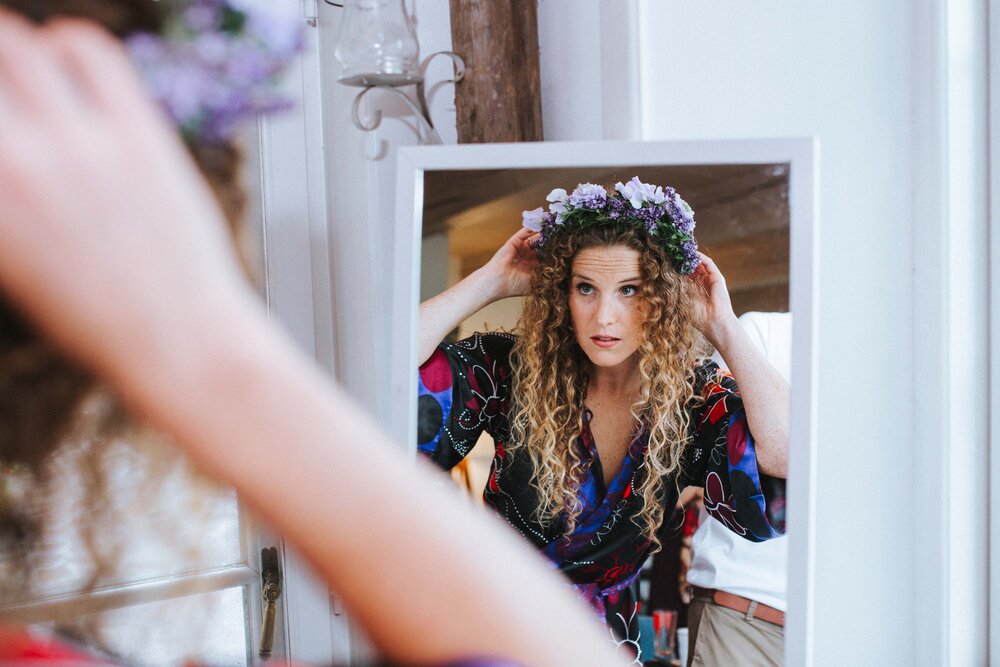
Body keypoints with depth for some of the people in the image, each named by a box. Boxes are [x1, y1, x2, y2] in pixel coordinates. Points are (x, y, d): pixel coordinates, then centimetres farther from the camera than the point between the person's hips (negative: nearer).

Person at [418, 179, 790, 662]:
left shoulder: (692, 399, -8)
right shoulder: (513, 370, -10)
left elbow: (788, 453, -26)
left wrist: (723, 328, -18)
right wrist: (492, 282, -16)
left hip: (599, 630, 1)